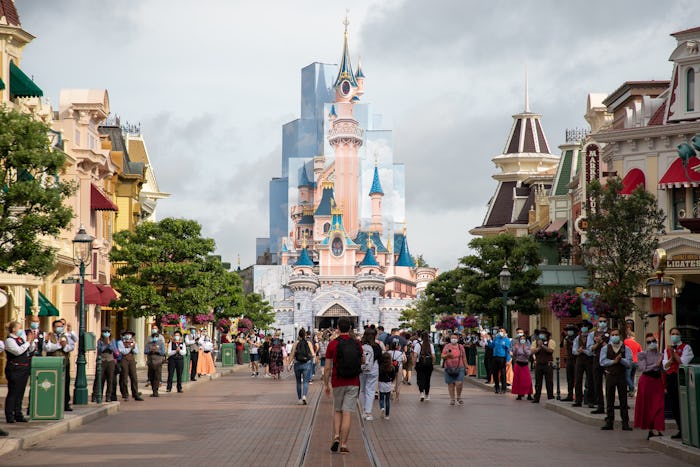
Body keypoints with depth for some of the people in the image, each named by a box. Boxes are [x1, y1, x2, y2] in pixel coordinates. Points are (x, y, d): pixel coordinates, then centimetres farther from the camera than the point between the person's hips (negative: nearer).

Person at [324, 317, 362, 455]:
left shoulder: (333, 344, -6)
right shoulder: (357, 344, 0)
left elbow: (328, 367, -4)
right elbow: (361, 363, 10)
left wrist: (326, 384, 6)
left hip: (338, 383, -1)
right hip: (353, 383, 1)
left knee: (337, 411, 17)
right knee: (347, 414, 0)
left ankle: (336, 437, 1)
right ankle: (344, 444, -4)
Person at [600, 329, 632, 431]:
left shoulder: (625, 348, 4)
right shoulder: (605, 348, 5)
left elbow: (629, 362, -6)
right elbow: (602, 362, -5)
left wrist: (620, 359, -18)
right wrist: (614, 361, -13)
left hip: (621, 375, -1)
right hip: (610, 375, 1)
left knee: (623, 400, 1)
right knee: (609, 400, 4)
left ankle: (625, 423, 5)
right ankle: (609, 422, 9)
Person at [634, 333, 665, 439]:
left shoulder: (661, 355, 11)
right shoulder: (642, 354, 1)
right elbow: (643, 368, -9)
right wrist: (656, 365, -10)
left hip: (658, 380, 3)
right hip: (646, 380, -3)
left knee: (658, 406, -5)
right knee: (647, 406, 1)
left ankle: (657, 430, -5)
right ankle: (651, 429, 10)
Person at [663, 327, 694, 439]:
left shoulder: (686, 347, 2)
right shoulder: (667, 349, 16)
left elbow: (683, 362, -10)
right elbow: (665, 366, 9)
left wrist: (674, 352, -10)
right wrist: (671, 359, -9)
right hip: (671, 378, 5)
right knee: (674, 405, 5)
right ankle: (681, 430, 12)